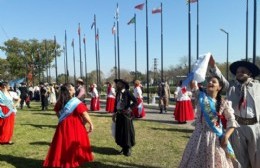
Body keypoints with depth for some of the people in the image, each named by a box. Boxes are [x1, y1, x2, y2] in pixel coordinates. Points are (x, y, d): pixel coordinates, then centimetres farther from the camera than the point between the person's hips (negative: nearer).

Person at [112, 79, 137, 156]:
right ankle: (124, 147, 27)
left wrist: (129, 109, -14)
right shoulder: (118, 93, 10)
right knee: (119, 132, 11)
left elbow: (135, 102, -14)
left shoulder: (127, 92, -11)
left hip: (126, 114, -7)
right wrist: (114, 113, 13)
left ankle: (128, 149, 16)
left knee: (127, 131, 1)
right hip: (119, 115, 7)